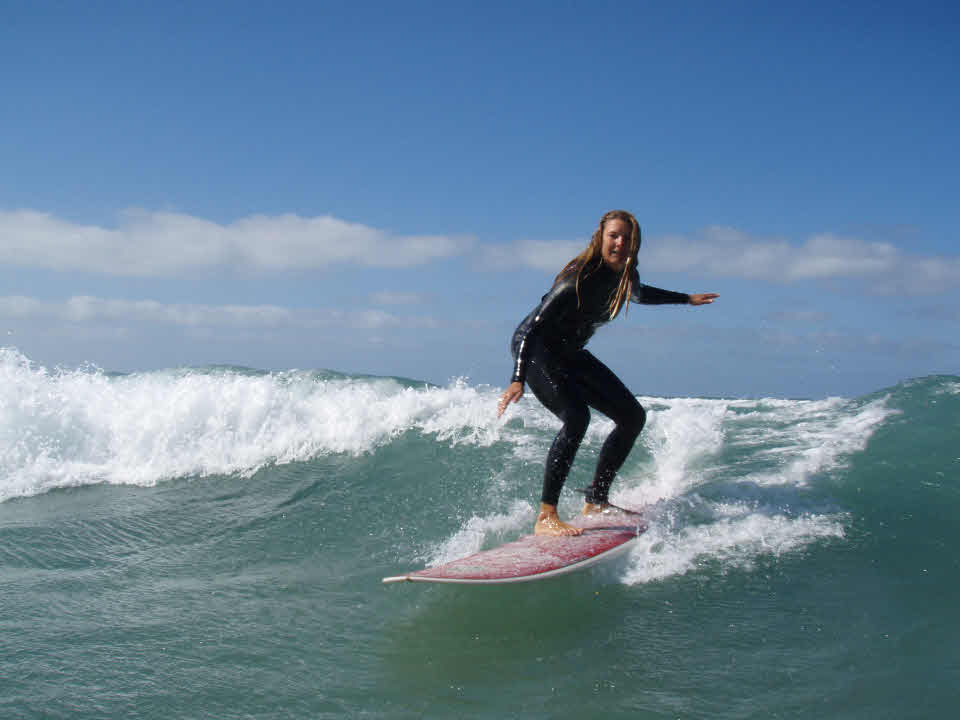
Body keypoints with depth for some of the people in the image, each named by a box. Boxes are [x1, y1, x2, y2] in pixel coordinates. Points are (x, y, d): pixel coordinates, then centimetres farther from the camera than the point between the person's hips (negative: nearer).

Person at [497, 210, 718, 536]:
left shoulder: (626, 276, -4)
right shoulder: (581, 278, -28)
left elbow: (639, 294, 23)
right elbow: (535, 325, -31)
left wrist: (686, 298, 32)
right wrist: (518, 379, -40)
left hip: (570, 353, 9)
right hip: (533, 347, -9)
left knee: (633, 416, 6)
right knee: (576, 417, -31)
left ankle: (595, 502, 12)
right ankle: (546, 517, -28)